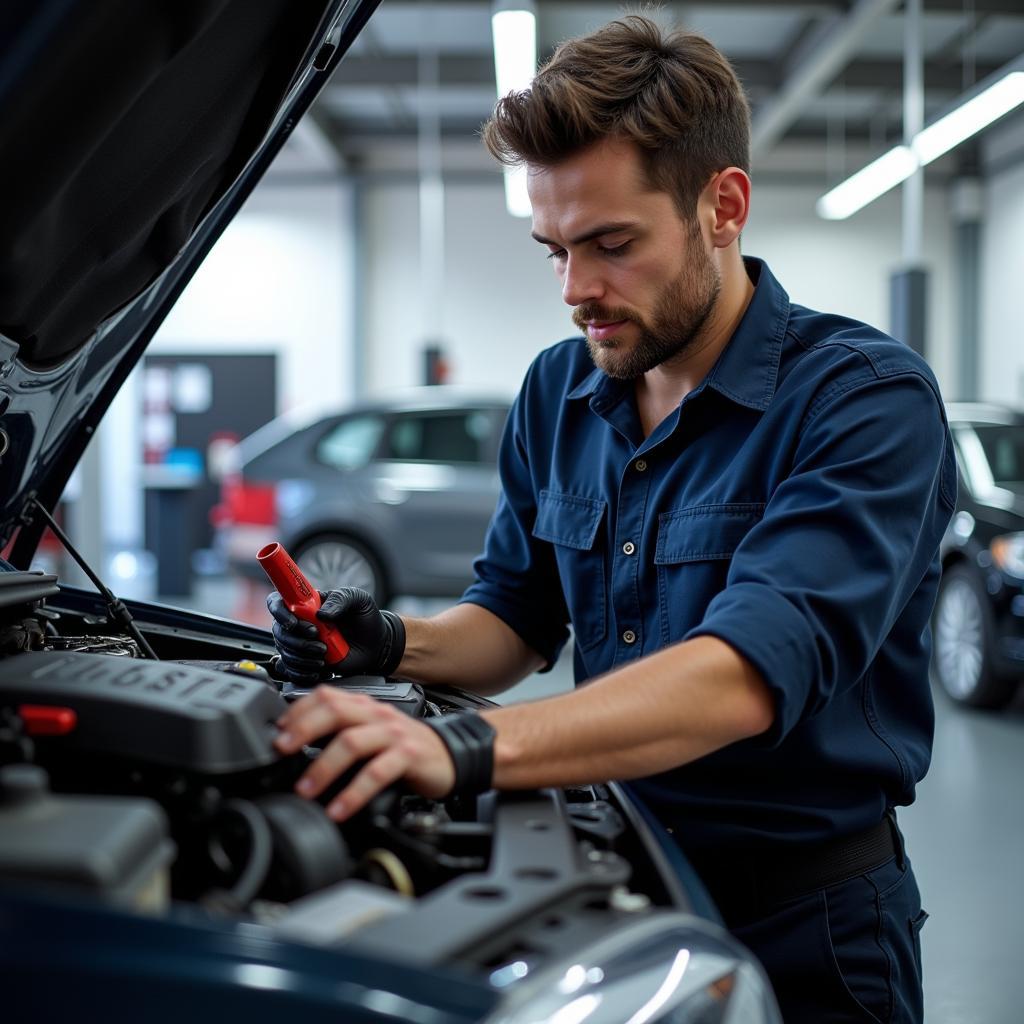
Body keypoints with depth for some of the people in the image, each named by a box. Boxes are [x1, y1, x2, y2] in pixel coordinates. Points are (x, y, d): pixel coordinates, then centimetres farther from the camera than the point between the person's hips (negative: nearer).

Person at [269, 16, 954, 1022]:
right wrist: (395, 646, -13)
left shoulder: (868, 398, -21)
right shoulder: (558, 392, 2)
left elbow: (749, 673, -35)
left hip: (805, 922, -5)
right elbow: (516, 615, 10)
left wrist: (467, 748, -46)